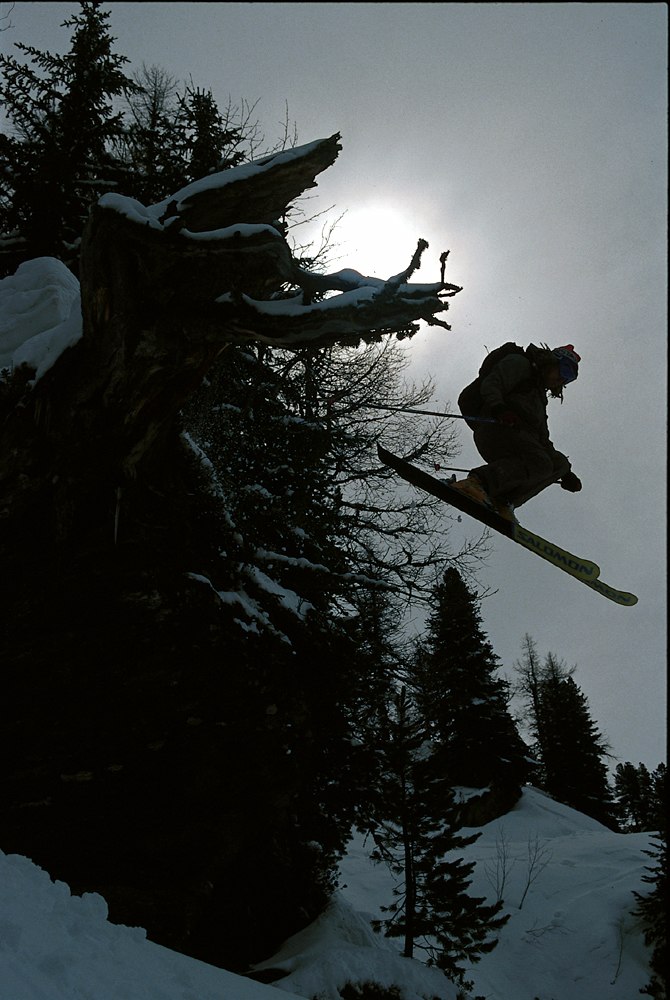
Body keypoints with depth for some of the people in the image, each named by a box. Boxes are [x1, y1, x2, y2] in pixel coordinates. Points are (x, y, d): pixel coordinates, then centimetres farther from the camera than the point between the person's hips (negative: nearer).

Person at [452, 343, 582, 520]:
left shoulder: (539, 395, 36)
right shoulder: (519, 363, 13)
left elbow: (543, 439, 31)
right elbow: (490, 384, -6)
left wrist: (565, 473, 21)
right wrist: (497, 408, -28)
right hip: (495, 426, -9)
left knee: (559, 463, -5)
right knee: (539, 463, -28)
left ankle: (504, 500, -18)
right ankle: (477, 482, -40)